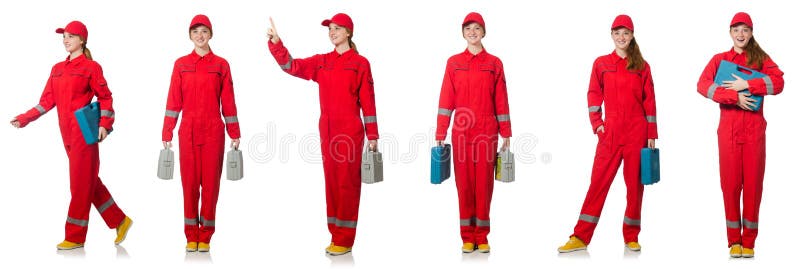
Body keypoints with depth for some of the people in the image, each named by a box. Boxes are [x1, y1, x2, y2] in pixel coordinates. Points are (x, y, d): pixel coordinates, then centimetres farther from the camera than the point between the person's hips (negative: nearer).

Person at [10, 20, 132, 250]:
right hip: (67, 134, 7)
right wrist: (24, 119, 6)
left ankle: (75, 236, 4)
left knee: (81, 182, -3)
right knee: (90, 182, 11)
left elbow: (105, 97, -3)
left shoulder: (91, 67, -4)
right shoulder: (57, 69, 15)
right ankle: (120, 221, 22)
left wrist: (104, 124, -14)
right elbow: (47, 101, 13)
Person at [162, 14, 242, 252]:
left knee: (210, 182, 2)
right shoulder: (181, 64, 7)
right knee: (189, 182, 2)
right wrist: (167, 133, 1)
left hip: (213, 132, -1)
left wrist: (234, 134, 4)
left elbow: (228, 101, 5)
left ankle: (205, 237, 10)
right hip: (188, 131, 1)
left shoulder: (221, 65, 5)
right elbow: (173, 101, 5)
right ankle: (191, 236, 11)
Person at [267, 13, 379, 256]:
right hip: (327, 129, 5)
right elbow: (292, 66, 0)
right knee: (331, 181, 9)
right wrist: (276, 42, -16)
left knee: (347, 183, -3)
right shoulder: (322, 62, 11)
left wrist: (372, 136, -4)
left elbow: (367, 100, -3)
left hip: (350, 130, -5)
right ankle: (336, 235, 17)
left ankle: (344, 239, 3)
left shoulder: (360, 63, -1)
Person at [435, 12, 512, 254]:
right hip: (461, 131, 0)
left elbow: (501, 100, 6)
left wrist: (506, 134, 4)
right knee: (464, 182, 1)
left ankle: (482, 237, 10)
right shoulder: (454, 63, 7)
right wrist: (440, 133, -2)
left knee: (484, 182, 1)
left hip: (487, 131, 0)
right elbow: (446, 99, 3)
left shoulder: (494, 63, 6)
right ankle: (467, 237, 9)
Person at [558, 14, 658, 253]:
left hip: (637, 132, 0)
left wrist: (652, 134, 2)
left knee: (635, 183, 4)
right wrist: (596, 122, -4)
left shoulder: (642, 66, 6)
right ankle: (581, 237, -1)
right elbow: (594, 95, 8)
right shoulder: (601, 64, 7)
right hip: (610, 131, 0)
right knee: (598, 182, -3)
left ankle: (631, 237, 15)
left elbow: (649, 101, 5)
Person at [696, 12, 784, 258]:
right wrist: (734, 97, -17)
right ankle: (734, 241, 7)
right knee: (730, 182, 0)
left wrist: (746, 85, -16)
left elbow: (778, 83, -7)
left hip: (755, 130, 0)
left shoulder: (761, 58, 9)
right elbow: (702, 85, -8)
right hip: (728, 129, 0)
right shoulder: (720, 59, 9)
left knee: (753, 182, 0)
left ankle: (749, 241, 7)